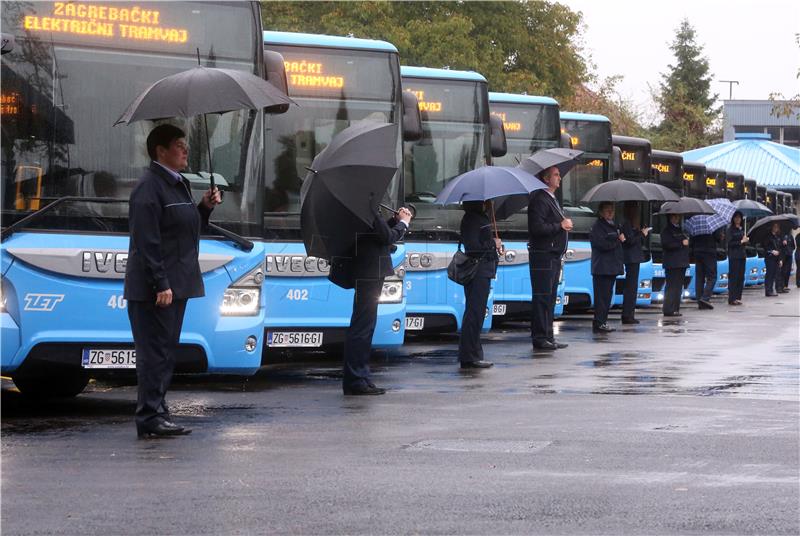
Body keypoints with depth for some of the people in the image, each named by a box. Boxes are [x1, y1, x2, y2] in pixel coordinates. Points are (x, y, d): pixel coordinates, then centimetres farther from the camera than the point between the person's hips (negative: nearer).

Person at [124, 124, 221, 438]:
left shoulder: (180, 184, 16)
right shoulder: (149, 187, -14)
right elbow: (147, 241, -20)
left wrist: (205, 207, 8)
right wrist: (161, 285, -23)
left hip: (174, 284, 10)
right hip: (154, 289, -10)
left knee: (165, 353, 13)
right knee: (154, 352, -8)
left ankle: (157, 415, 19)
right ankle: (150, 417, -5)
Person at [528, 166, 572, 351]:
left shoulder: (551, 199, 20)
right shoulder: (540, 200, -13)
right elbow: (537, 227, -23)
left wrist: (565, 225, 9)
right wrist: (560, 226, -15)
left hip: (554, 256, 10)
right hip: (543, 256, -10)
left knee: (550, 298, 11)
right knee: (542, 297, -8)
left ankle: (548, 337, 16)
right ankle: (540, 337, -6)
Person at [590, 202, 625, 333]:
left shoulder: (613, 225, 20)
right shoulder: (597, 227, -8)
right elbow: (603, 244, -20)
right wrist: (618, 240, -7)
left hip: (612, 267, 9)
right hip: (602, 268, -9)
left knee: (607, 295, 10)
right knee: (601, 296, -10)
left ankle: (603, 322, 14)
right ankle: (599, 323, -10)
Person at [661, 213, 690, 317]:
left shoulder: (680, 229, 20)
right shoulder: (667, 230, -4)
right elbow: (666, 245, -16)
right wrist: (681, 243, -17)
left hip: (681, 263, 8)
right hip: (672, 264, -8)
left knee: (678, 286, 9)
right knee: (671, 286, -10)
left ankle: (675, 309, 13)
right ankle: (668, 310, -11)